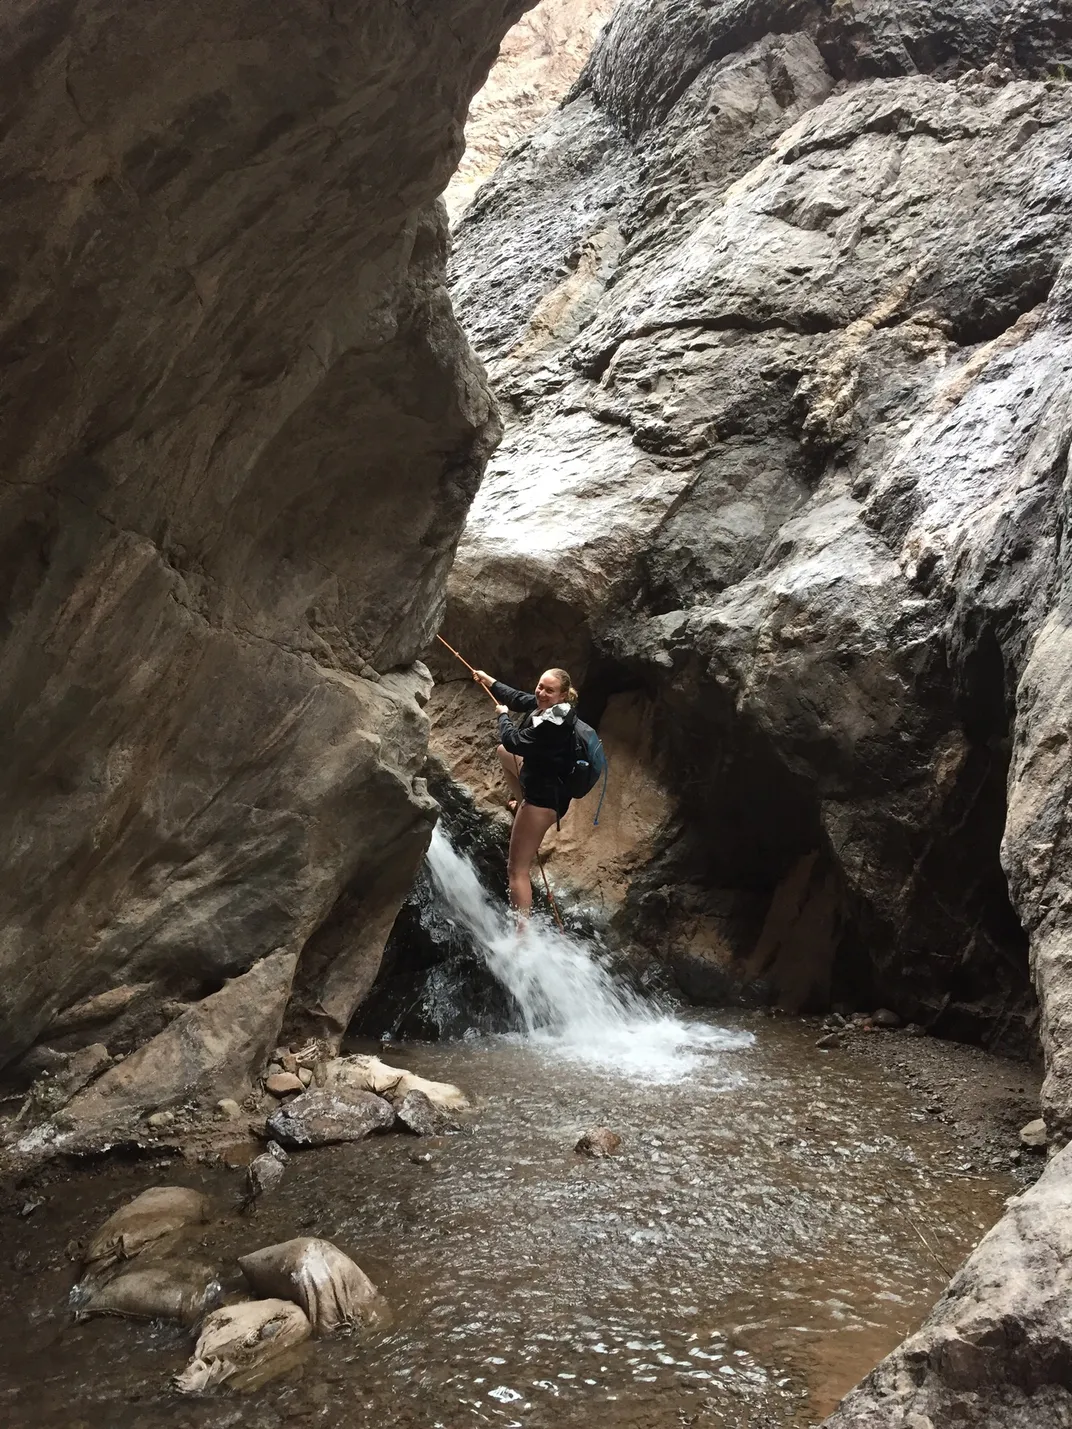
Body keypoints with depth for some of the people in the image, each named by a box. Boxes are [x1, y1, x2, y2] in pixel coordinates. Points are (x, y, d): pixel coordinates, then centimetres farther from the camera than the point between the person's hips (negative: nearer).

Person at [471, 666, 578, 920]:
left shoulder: (554, 721, -30)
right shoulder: (545, 705, -2)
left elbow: (514, 742, -25)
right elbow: (517, 698, 17)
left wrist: (502, 715, -6)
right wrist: (487, 679, 27)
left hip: (545, 796, -10)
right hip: (541, 781, 10)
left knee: (517, 870, -9)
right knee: (503, 752, 36)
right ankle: (521, 805, 42)